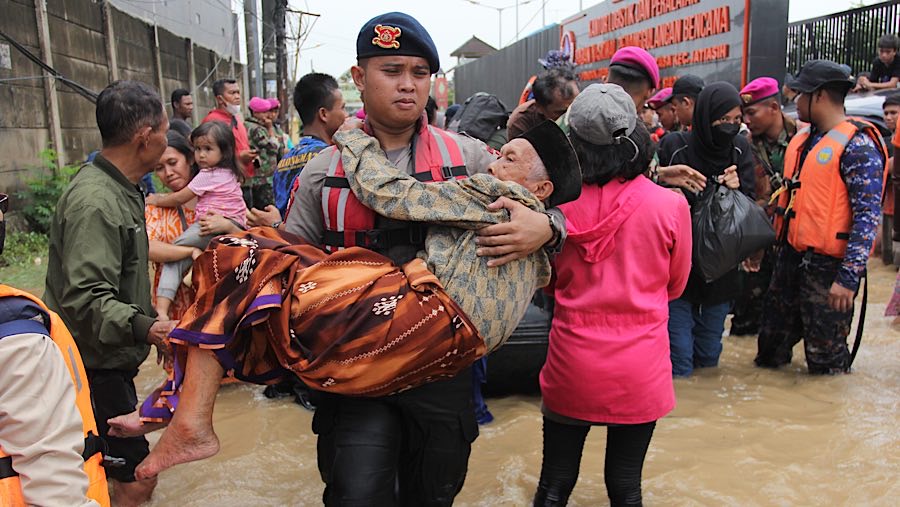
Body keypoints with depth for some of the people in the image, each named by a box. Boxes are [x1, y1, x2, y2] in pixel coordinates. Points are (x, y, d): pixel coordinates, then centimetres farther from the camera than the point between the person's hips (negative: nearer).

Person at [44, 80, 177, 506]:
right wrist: (144, 328, -41)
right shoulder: (95, 202, -23)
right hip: (94, 369, -10)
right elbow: (85, 299, -28)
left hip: (111, 362, 10)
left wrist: (153, 325, 27)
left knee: (113, 469, 20)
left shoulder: (119, 190, 11)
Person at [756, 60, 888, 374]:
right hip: (791, 255, 8)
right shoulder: (802, 140, 12)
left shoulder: (858, 145, -15)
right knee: (773, 346, 18)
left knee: (826, 359, 7)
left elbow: (868, 216, -19)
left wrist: (848, 278, -22)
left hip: (828, 265, -8)